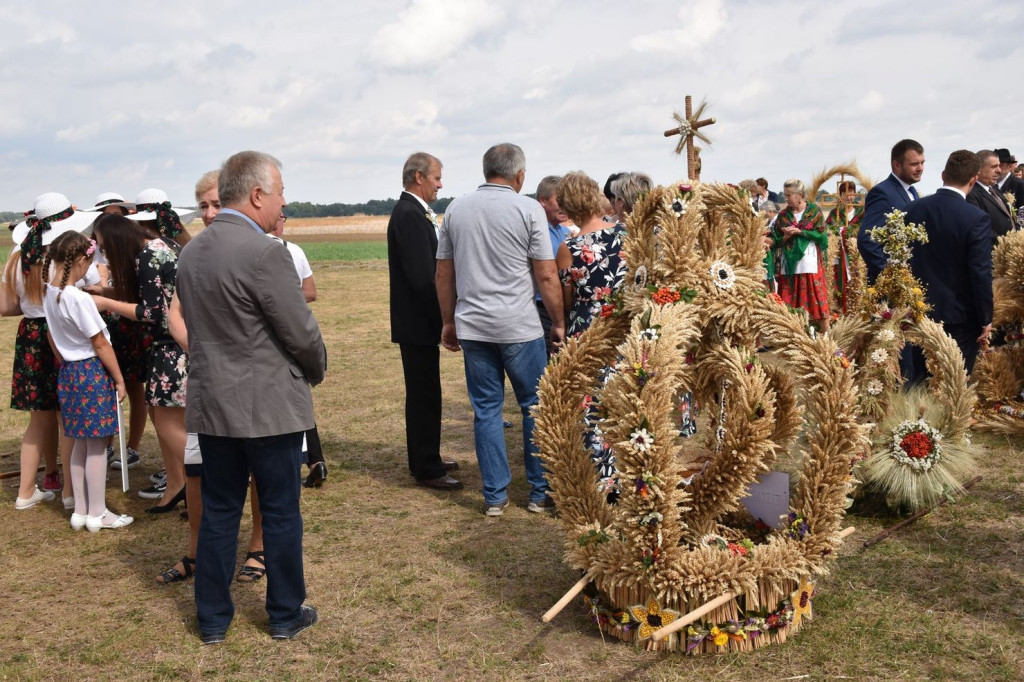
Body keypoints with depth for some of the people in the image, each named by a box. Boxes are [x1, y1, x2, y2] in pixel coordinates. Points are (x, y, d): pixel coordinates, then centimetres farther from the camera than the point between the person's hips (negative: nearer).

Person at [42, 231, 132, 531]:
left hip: (69, 372, 8)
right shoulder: (79, 298, -21)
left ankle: (80, 511, 24)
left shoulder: (49, 293, 3)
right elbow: (100, 344, -16)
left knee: (80, 442, 16)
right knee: (97, 444, 2)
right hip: (93, 372, -8)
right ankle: (97, 514, 10)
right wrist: (120, 380, -8)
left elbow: (52, 335, 14)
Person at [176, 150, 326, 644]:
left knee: (218, 511, 15)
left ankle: (212, 618, 24)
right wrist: (316, 370, 4)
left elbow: (199, 325, 12)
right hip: (269, 406, -6)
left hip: (210, 403, 7)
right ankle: (286, 614, 21)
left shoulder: (190, 252, 5)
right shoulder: (265, 253, -19)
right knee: (281, 511, 8)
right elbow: (302, 333, -15)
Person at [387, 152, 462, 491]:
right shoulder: (410, 215, -18)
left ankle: (425, 460, 29)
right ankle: (427, 470, 7)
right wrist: (443, 319, -18)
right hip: (418, 323, -10)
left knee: (422, 394, 17)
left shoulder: (411, 212, 14)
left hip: (417, 321, 10)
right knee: (425, 395, -2)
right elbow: (421, 277, -23)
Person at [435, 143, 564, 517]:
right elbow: (547, 276, -7)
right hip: (519, 326, -4)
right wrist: (558, 323, 3)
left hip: (471, 327, 4)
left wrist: (448, 321, 19)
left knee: (486, 409, 9)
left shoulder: (456, 209, 7)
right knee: (536, 406, 8)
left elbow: (444, 273, 10)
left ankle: (495, 496, 14)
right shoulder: (528, 209, -5)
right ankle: (541, 493, 15)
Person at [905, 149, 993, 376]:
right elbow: (981, 274, -16)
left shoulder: (913, 209, -2)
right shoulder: (977, 219, -16)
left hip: (921, 312, 4)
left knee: (920, 379, 14)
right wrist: (985, 320, -5)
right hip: (960, 316, -4)